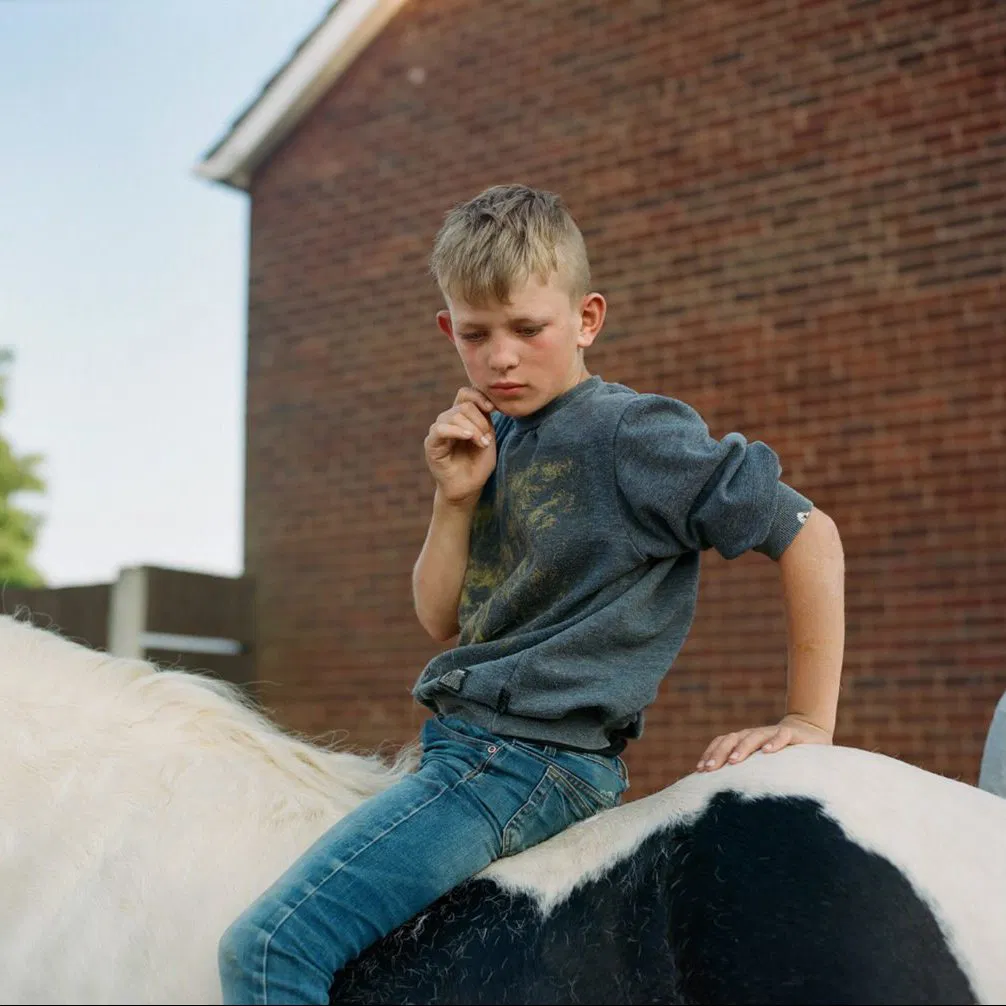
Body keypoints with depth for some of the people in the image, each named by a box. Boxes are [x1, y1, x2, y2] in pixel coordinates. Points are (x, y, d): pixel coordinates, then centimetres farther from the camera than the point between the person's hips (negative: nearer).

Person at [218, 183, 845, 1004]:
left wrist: (810, 725, -10)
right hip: (460, 745, 9)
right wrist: (456, 499, -6)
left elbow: (809, 533, -12)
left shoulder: (630, 434, -13)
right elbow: (442, 621, 10)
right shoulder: (491, 441, 10)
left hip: (531, 759, -9)